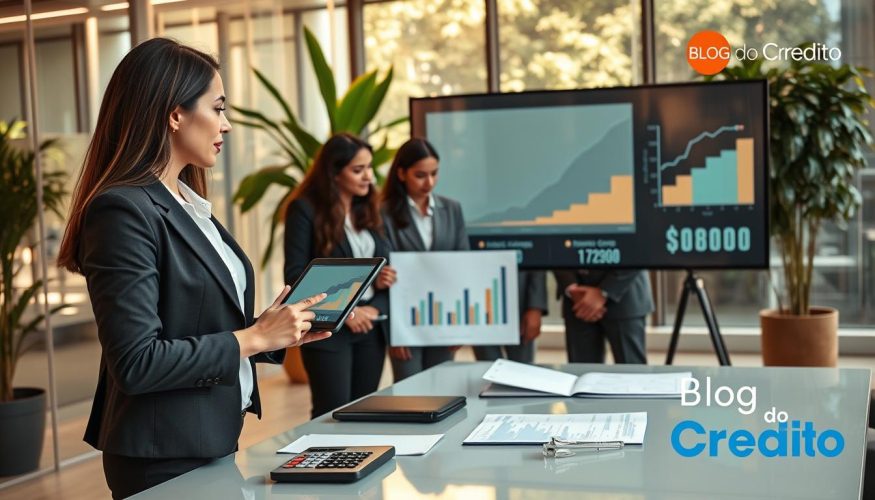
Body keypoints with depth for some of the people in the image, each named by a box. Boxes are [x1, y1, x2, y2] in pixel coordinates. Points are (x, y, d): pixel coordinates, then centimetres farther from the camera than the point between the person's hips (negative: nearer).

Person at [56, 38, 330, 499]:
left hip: (212, 443, 8)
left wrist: (281, 332, 2)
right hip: (164, 462, -8)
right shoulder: (124, 211, -18)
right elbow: (136, 363, -23)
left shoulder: (188, 203, 9)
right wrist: (252, 339, -17)